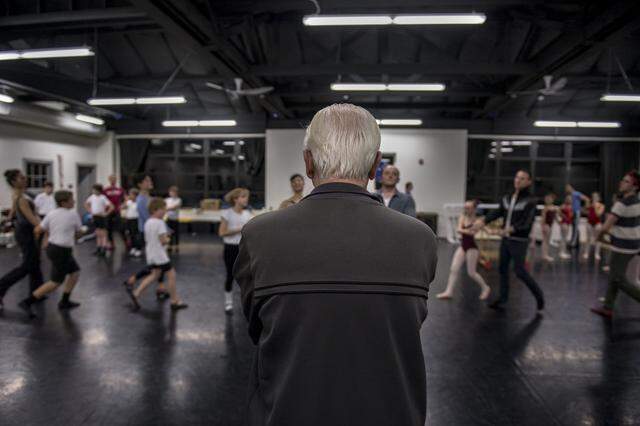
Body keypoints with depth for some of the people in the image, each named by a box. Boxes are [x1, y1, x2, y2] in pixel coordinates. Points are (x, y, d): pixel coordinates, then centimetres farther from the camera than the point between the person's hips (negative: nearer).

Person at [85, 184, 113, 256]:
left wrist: (106, 213, -15)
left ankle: (104, 249, -1)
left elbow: (111, 207, -18)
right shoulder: (92, 197, 5)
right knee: (98, 234, 13)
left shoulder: (103, 197, -13)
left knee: (103, 234, -3)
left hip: (101, 217, -6)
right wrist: (90, 211, 11)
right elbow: (86, 204, 22)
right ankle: (98, 249, 20)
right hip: (94, 217, 6)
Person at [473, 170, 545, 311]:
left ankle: (539, 295, 19)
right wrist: (483, 221, -2)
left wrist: (512, 229, -37)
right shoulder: (507, 198, 10)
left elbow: (527, 222, -22)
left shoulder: (530, 201, -11)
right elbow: (497, 212, 11)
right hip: (505, 239, 7)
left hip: (519, 241, -7)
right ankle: (502, 299, 22)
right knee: (503, 269, 11)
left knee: (520, 271, -4)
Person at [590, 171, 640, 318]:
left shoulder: (623, 203, -23)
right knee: (613, 276, 15)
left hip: (623, 246, -10)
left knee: (619, 280, 0)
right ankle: (607, 308, 22)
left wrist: (599, 235, -1)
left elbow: (605, 227, -22)